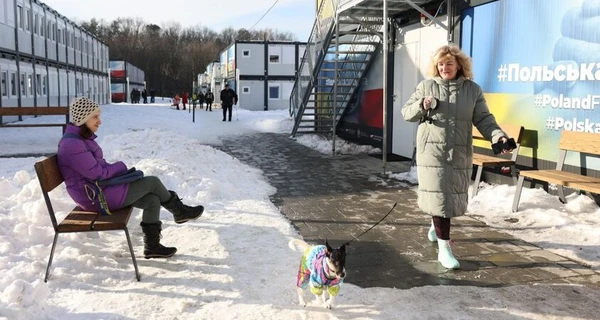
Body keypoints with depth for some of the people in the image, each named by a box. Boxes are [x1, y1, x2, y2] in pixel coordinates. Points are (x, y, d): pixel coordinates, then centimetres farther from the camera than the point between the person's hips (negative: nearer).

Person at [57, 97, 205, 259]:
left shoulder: (81, 138, 10)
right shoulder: (72, 144, -23)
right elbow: (97, 173, -22)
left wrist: (116, 169, 1)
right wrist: (120, 166, -6)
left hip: (101, 188, 10)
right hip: (96, 197, -10)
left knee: (152, 200, 2)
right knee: (152, 182, -6)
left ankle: (152, 246, 10)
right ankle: (180, 211, 18)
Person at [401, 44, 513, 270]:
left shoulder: (473, 90, 4)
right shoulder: (426, 86, 1)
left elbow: (483, 119, 0)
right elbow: (406, 113, 5)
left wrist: (498, 135, -18)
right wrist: (421, 106, -16)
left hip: (460, 153, 3)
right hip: (432, 152, -3)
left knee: (454, 196, 14)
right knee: (439, 197, -7)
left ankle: (437, 225, 44)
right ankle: (444, 248, -2)